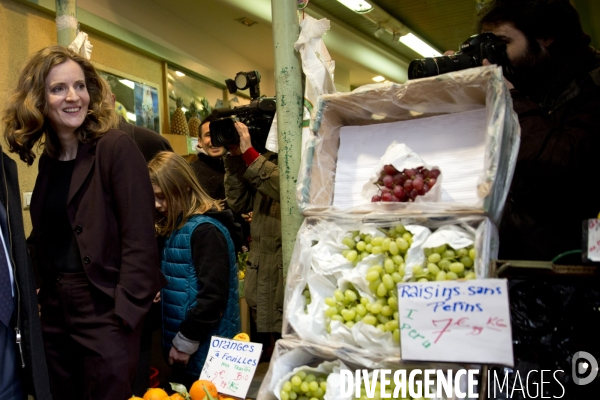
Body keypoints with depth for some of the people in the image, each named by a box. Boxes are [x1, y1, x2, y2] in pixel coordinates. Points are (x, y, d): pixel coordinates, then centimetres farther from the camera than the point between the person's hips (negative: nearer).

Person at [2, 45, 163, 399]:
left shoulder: (116, 147, -11)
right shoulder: (48, 159, 9)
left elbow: (139, 239, -16)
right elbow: (45, 238, 15)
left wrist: (125, 314, -19)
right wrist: (41, 295, 3)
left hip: (107, 312, -6)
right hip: (55, 315, 7)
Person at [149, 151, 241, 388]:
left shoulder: (206, 230, -16)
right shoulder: (175, 228, 12)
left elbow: (213, 295, -21)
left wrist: (186, 341, -16)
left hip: (205, 350, -8)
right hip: (181, 344, 8)